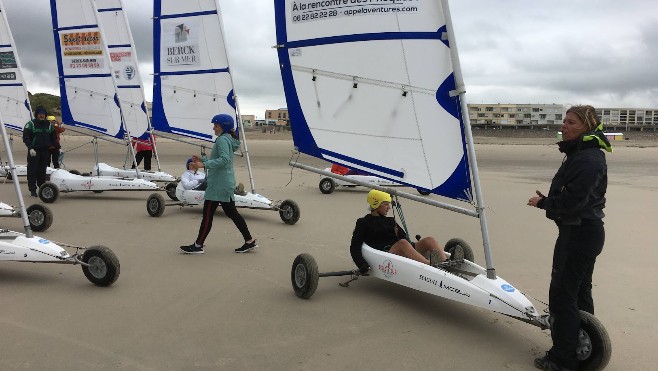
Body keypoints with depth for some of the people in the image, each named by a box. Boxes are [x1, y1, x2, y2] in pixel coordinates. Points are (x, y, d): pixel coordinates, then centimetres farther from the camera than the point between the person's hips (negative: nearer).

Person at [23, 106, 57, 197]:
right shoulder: (30, 124, -1)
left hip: (45, 152, 4)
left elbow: (53, 138, 16)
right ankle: (33, 190, 2)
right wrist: (30, 148, -17)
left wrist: (58, 147, 5)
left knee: (42, 171, 9)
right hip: (34, 151, -4)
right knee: (32, 171, -2)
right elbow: (26, 137, -6)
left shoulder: (49, 125, 13)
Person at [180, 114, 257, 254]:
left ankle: (198, 245, 6)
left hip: (218, 185, -10)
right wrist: (203, 160, 21)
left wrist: (204, 165, -31)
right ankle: (250, 241, 14)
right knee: (232, 212, 12)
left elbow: (224, 160, -28)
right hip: (227, 184, 10)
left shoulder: (222, 140, -14)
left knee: (207, 214, -2)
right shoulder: (228, 139, 17)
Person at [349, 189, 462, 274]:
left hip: (404, 253, 6)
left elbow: (403, 236, 19)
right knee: (403, 243, -37)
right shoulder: (363, 223, 9)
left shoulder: (390, 221, 28)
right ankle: (431, 266, -55)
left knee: (430, 240, -17)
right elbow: (354, 248, -1)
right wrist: (363, 265, -18)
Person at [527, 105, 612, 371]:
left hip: (579, 234, -11)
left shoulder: (589, 160, -20)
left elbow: (572, 201, -26)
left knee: (561, 294, -3)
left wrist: (543, 203, -11)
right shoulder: (580, 153, 13)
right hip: (585, 232, 11)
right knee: (580, 292, 19)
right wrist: (548, 201, 2)